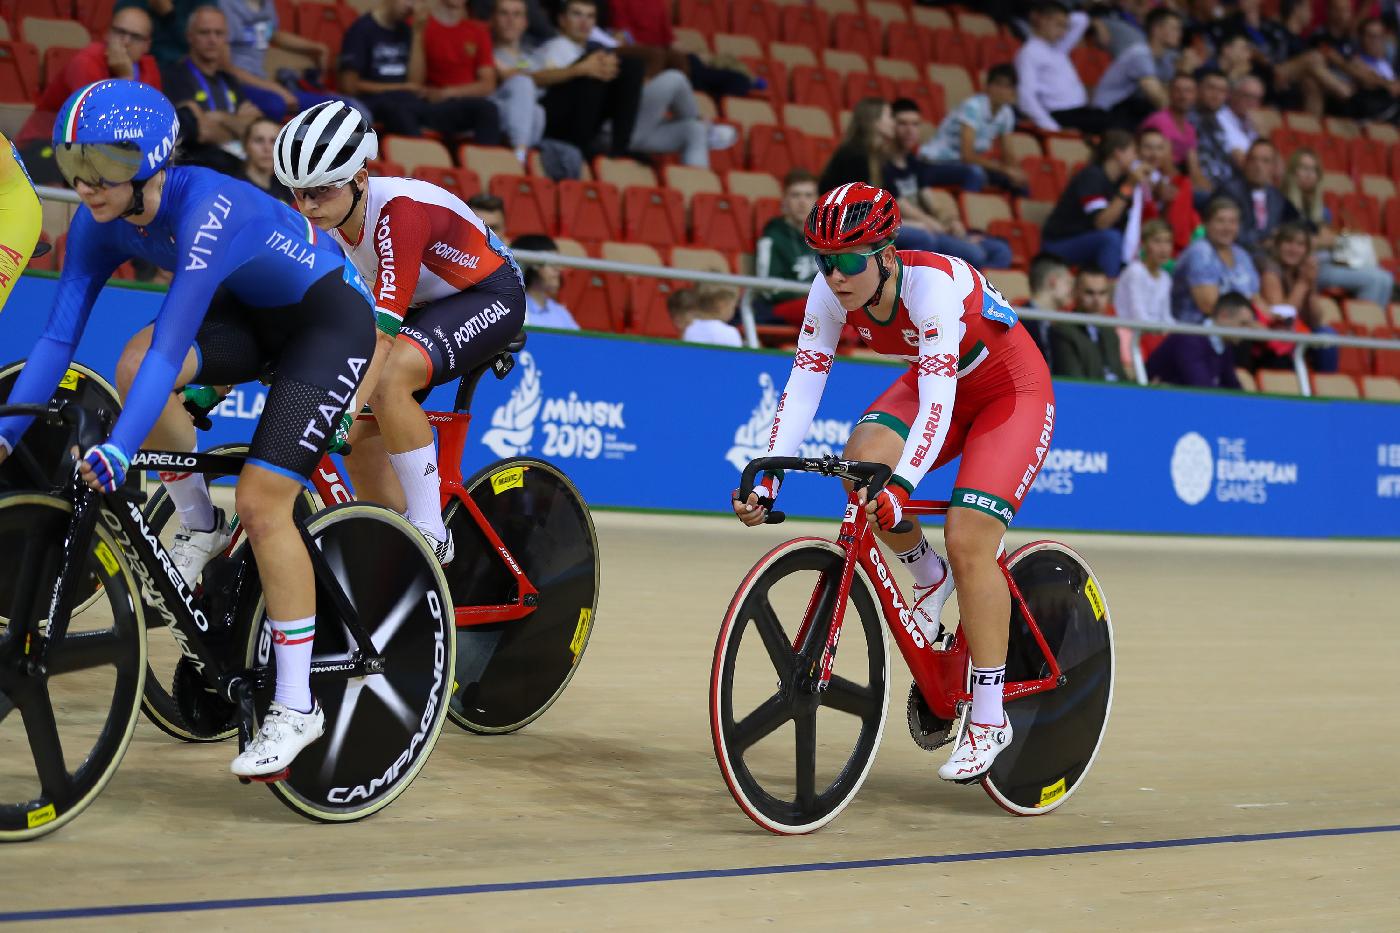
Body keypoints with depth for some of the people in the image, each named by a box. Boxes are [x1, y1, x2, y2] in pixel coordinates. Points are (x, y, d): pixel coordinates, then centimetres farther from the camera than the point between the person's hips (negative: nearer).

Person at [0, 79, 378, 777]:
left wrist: (118, 451, -50)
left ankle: (296, 706, -5)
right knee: (132, 368, -23)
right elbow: (59, 333, -12)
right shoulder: (102, 221, -14)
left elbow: (172, 344, -43)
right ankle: (200, 529, 0)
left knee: (262, 504, -16)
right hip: (249, 314, 7)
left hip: (329, 320, -7)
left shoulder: (206, 209, -35)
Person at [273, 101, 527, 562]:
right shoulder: (317, 216, -14)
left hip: (489, 297, -8)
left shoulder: (401, 210, -34)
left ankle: (432, 534, -23)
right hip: (423, 306, 8)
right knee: (361, 438, -6)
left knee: (389, 378, -33)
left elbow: (380, 331, -39)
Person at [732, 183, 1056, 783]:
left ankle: (989, 717, -9)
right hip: (929, 384, 6)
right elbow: (803, 384, -20)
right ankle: (929, 577, 5)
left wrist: (900, 484, -58)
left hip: (1012, 392, -6)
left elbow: (939, 400, -45)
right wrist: (768, 477, -32)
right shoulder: (831, 294, -19)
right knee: (861, 462, -25)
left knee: (968, 538, -21)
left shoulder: (933, 284, -36)